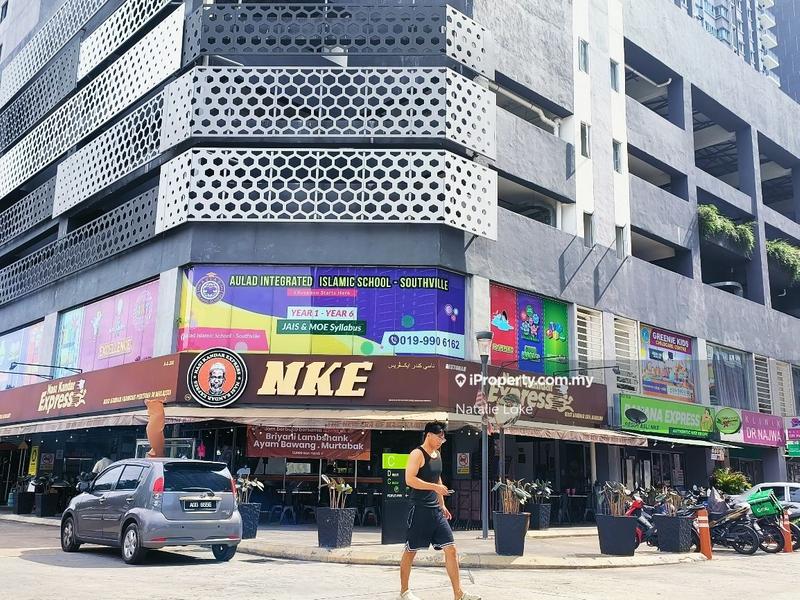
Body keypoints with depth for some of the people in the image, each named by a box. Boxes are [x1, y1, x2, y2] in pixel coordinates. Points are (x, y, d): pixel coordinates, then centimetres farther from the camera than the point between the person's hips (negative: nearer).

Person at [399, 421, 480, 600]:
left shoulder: (437, 453, 14)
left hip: (435, 510, 8)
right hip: (420, 510, -8)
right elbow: (410, 479, -22)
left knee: (450, 549, 1)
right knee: (410, 551, 4)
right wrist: (436, 487, -21)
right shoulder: (417, 454, -11)